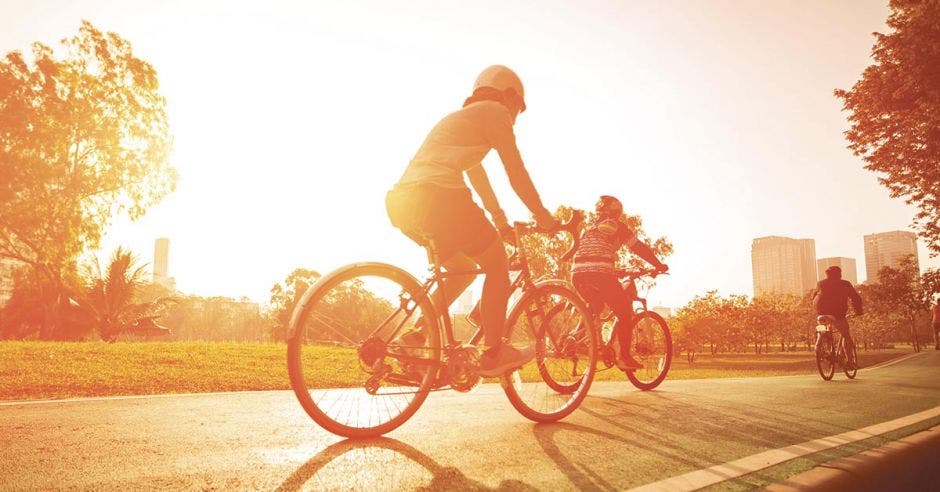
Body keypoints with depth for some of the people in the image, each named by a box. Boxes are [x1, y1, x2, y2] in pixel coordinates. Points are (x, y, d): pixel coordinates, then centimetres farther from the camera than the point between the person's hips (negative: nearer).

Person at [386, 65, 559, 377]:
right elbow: (517, 175, 4)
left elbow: (476, 174, 41)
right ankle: (494, 354, 7)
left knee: (463, 269, 23)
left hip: (401, 202, 9)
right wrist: (542, 216, 14)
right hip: (437, 196, -9)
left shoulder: (459, 117, 35)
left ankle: (417, 332, 14)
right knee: (497, 264, 6)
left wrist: (499, 220, 45)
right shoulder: (495, 112, 8)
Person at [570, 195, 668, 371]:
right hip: (600, 273, -6)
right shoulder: (616, 225, 12)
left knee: (594, 308, 30)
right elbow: (639, 247, 12)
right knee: (625, 312, 8)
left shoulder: (588, 227, 29)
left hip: (577, 273, 6)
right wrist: (659, 265, 24)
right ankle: (624, 357, 5)